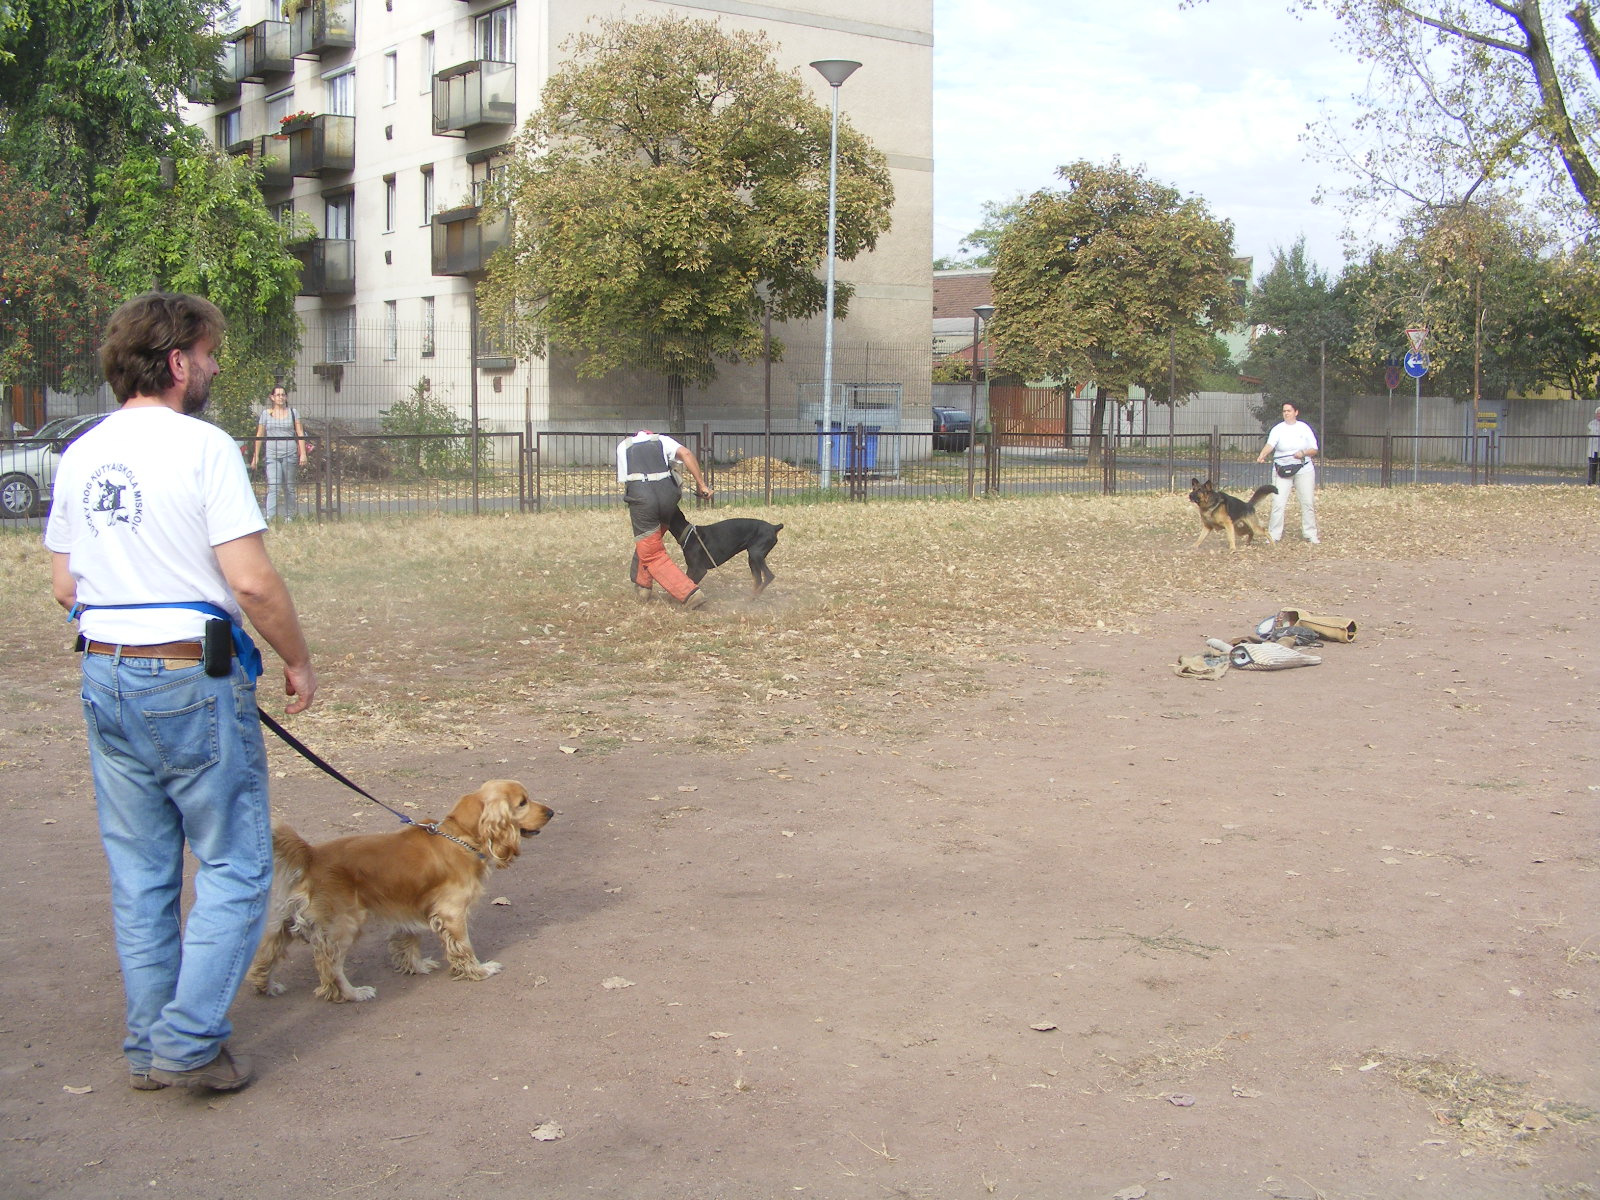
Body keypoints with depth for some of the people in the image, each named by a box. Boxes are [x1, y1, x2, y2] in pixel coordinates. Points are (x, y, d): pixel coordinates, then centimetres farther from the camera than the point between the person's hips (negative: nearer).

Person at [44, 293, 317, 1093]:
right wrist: (298, 662, -4)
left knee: (140, 874, 15)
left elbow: (64, 586, 12)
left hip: (105, 676, 7)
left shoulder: (79, 456, 8)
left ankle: (148, 1047, 22)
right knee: (234, 868, 4)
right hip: (192, 679, -7)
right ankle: (187, 1042, 1)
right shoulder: (202, 447, -13)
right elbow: (252, 582, -17)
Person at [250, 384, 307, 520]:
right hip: (272, 454, -1)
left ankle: (289, 516, 18)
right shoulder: (266, 413, 7)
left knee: (289, 487, 7)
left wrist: (303, 454, -2)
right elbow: (259, 435, 10)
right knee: (273, 487, -14)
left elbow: (300, 434, 6)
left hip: (290, 454, 1)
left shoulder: (293, 413, 8)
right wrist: (256, 456, 8)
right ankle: (269, 517, -22)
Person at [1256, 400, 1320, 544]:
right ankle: (1273, 535, 0)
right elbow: (1270, 444, -21)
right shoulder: (1278, 429, -3)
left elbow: (1314, 450, 5)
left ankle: (1310, 534, 17)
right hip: (1282, 470, -1)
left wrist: (1303, 453, -16)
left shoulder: (1304, 428, 3)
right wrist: (1262, 456, -41)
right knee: (1278, 503, -6)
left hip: (1304, 469, 2)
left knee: (1308, 503, 5)